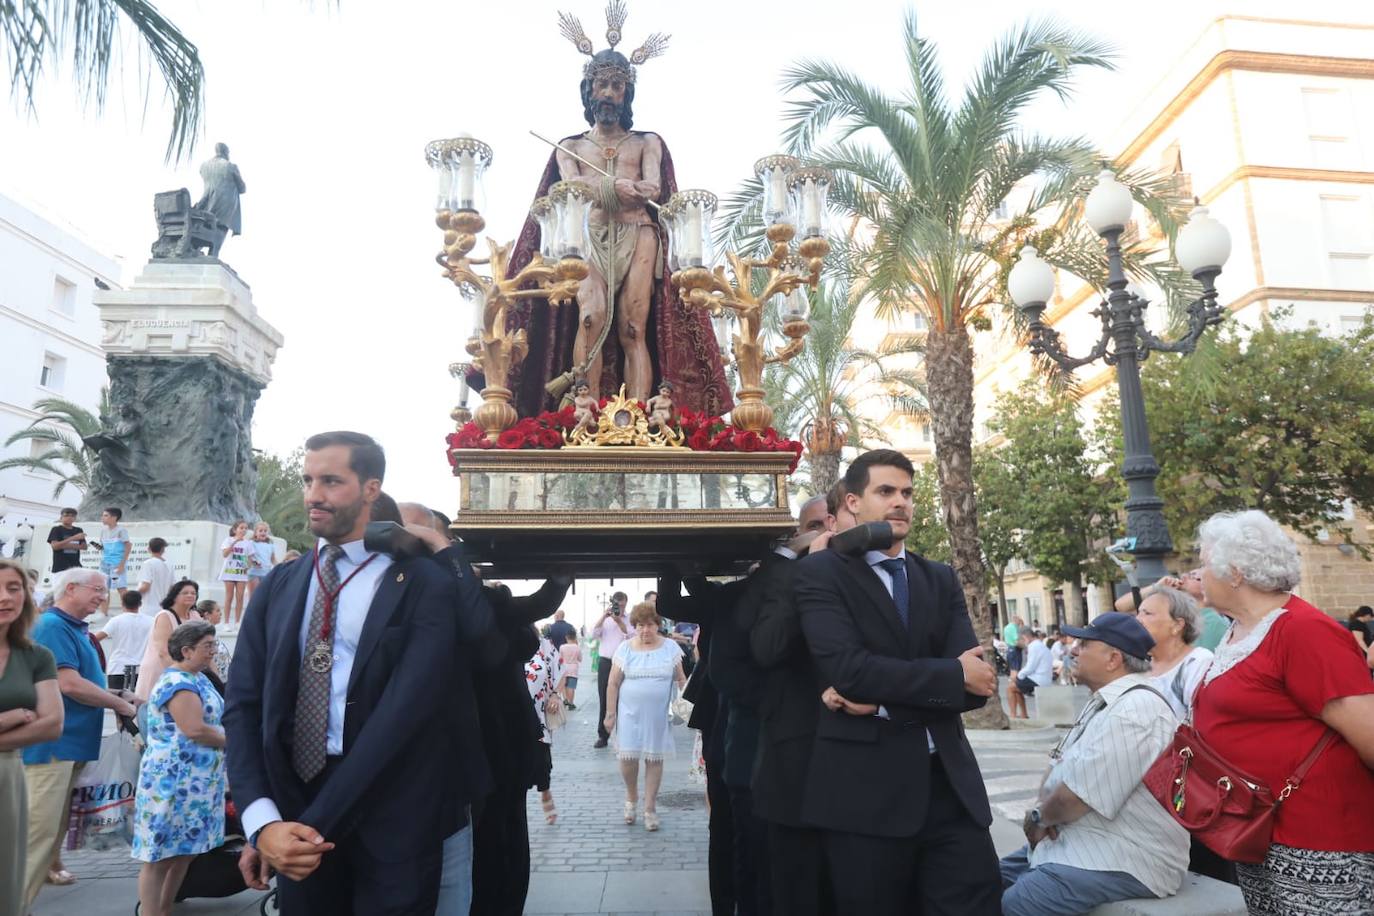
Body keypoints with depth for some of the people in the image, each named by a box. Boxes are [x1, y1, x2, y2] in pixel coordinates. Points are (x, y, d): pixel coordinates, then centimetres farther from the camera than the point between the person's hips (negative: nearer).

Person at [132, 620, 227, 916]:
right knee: (160, 855, 0)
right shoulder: (177, 682, -18)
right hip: (173, 782, -10)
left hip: (197, 782, 10)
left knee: (184, 852, 16)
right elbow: (195, 730, -26)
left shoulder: (198, 678, 13)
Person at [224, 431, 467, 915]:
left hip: (391, 825, -4)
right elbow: (243, 705, 1)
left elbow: (402, 710, -16)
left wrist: (315, 822, -17)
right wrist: (263, 821, -12)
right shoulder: (278, 585, 6)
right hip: (292, 807, 4)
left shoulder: (423, 586, -9)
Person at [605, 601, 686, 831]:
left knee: (654, 759, 5)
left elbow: (681, 679, 7)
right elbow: (613, 684, 1)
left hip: (659, 715, 0)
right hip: (631, 713, 0)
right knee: (628, 756, -3)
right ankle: (631, 797, 25)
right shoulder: (625, 649, -1)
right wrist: (610, 714, -2)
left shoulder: (670, 647, 1)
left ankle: (650, 808, 18)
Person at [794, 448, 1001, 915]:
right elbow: (846, 668, -17)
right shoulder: (820, 572, -2)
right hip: (865, 788, -4)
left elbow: (978, 682, 0)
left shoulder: (941, 578, 12)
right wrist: (954, 675, -10)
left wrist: (883, 699, -14)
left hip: (949, 783, 4)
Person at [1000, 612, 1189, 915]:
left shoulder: (1135, 710, -23)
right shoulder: (1105, 701, 12)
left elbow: (1075, 798, -24)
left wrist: (1038, 817, -4)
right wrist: (1042, 813, -3)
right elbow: (1062, 765, 17)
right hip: (1080, 842, 10)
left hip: (1123, 862, -10)